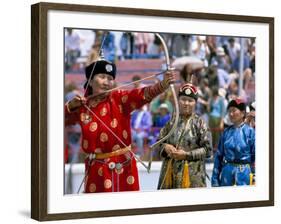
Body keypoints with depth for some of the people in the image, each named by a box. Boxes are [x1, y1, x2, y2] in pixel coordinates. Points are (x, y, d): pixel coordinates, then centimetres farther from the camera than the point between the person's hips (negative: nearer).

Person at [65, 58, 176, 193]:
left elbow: (144, 94, -20)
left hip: (124, 166, -1)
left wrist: (164, 84, -37)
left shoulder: (119, 98, -3)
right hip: (97, 169, 1)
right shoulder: (81, 106, 3)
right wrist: (71, 106, -5)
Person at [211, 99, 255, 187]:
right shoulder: (226, 132, 6)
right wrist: (215, 179, 5)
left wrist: (255, 178, -8)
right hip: (227, 172, 3)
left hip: (243, 173, -3)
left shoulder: (249, 131, -4)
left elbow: (255, 157, -4)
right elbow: (219, 156, 8)